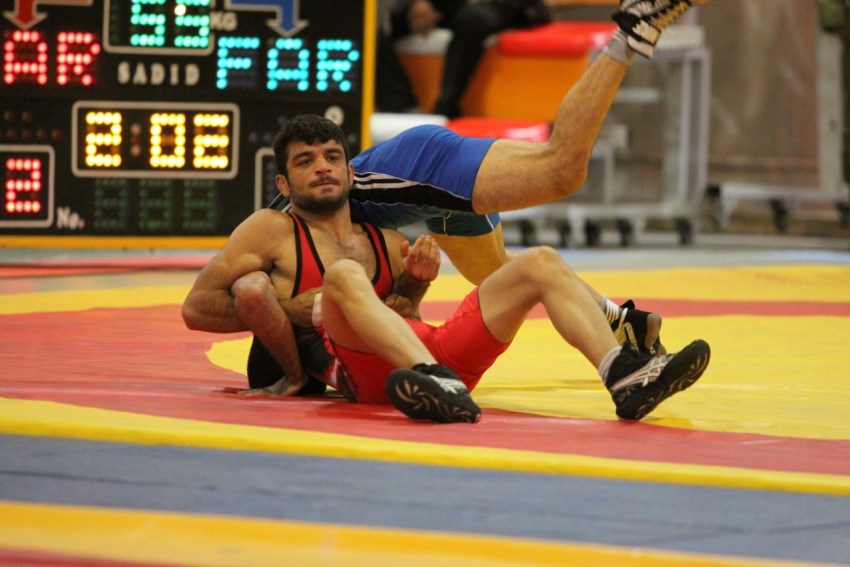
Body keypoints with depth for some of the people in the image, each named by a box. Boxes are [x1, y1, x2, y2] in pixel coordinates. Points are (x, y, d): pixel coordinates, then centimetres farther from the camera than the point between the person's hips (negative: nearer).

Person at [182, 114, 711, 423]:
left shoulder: (386, 241, 32)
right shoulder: (271, 231, 15)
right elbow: (196, 308, 8)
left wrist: (417, 280, 13)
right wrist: (295, 309, -2)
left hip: (440, 348, 6)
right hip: (359, 372, -6)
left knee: (541, 263, -2)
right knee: (344, 275, -34)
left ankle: (625, 375, -28)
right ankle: (435, 381, -61)